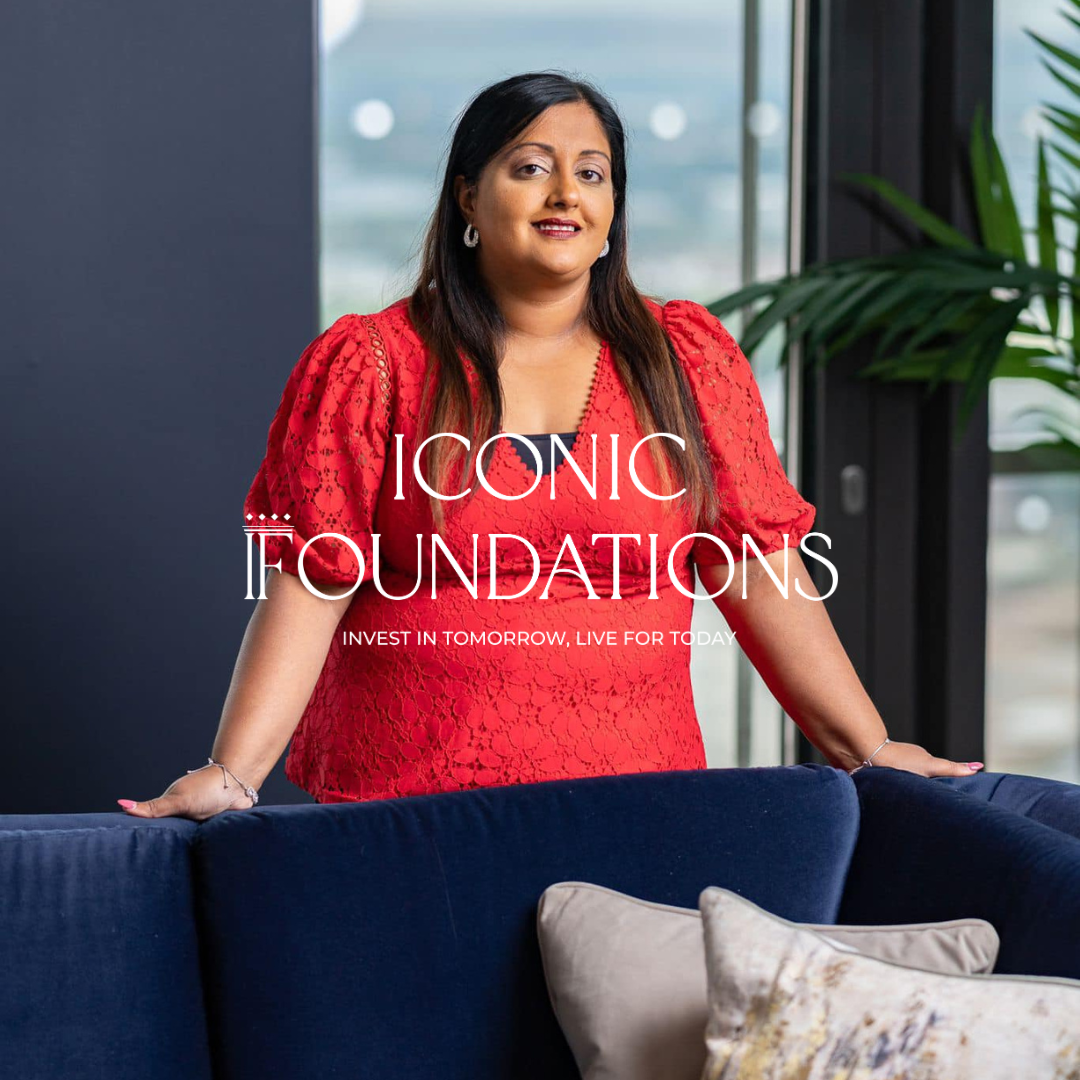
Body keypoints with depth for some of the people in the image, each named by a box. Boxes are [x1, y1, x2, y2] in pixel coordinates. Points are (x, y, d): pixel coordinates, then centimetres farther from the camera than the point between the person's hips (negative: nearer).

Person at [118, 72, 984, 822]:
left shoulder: (686, 361, 7)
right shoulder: (368, 367, 1)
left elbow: (760, 571, 4)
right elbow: (312, 588, -5)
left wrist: (869, 749, -1)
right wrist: (231, 775, -15)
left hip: (633, 806, 2)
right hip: (402, 807, -1)